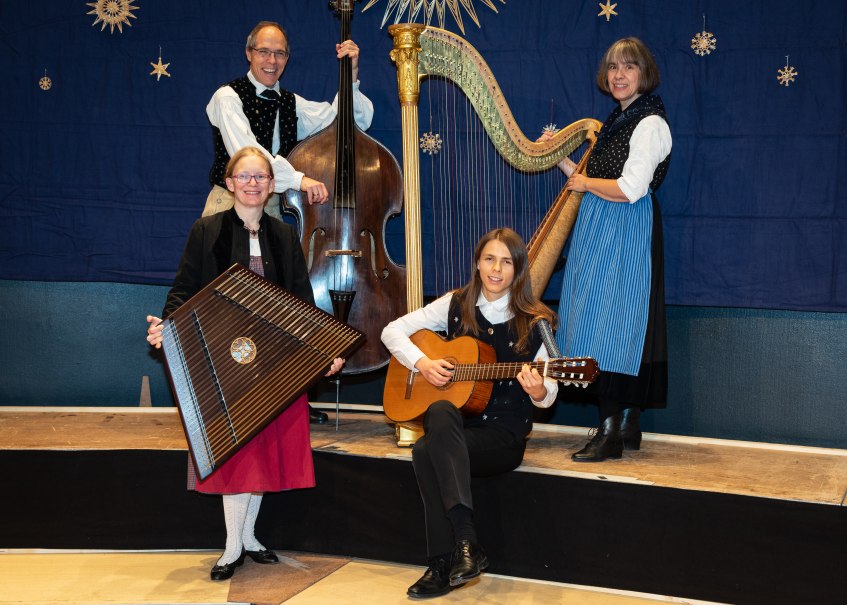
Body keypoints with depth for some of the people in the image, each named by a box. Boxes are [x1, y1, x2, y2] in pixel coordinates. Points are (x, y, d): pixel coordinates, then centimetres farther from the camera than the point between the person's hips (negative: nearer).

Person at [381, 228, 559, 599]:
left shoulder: (534, 323, -2)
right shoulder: (456, 305, 6)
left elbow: (548, 394, -2)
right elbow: (392, 331, 9)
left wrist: (538, 391, -25)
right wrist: (421, 364, -8)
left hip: (504, 433, -3)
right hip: (452, 429, 3)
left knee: (426, 451, -30)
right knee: (441, 412, -35)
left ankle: (444, 566, -22)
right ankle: (466, 541, -37)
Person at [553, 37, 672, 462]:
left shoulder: (650, 124, -10)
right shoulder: (617, 121, 18)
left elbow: (630, 189, -19)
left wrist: (585, 183, -6)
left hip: (625, 233, -9)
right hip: (599, 232, 9)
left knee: (613, 323, -9)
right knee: (609, 325, 9)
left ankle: (610, 433, -5)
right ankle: (627, 427, 17)